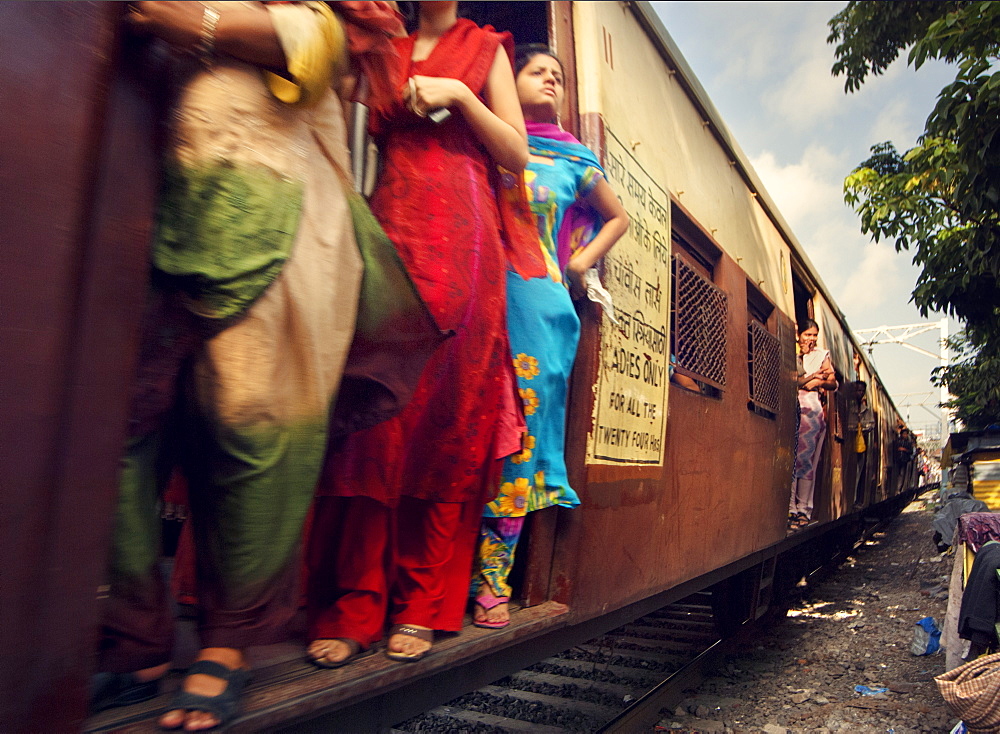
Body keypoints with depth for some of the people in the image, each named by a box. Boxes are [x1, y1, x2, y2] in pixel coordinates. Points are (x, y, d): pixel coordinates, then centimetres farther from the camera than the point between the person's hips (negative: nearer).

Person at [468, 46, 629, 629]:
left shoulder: (574, 161, 18)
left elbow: (618, 217, 28)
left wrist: (580, 264, 16)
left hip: (539, 300, 1)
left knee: (524, 420, -4)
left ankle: (493, 577, 3)